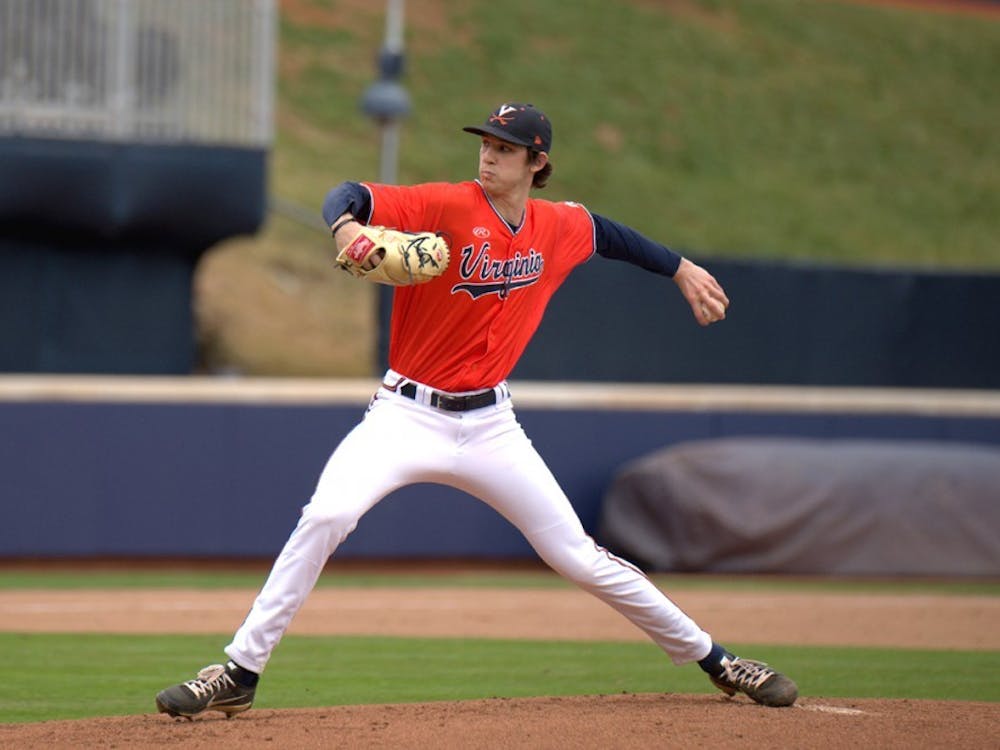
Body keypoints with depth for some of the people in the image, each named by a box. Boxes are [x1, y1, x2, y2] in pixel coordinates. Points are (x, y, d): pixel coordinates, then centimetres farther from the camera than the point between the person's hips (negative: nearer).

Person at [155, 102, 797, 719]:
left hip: (490, 427, 3)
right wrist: (346, 224, -47)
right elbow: (351, 197, -25)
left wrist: (681, 270, 31)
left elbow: (608, 234, 26)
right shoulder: (446, 207, -12)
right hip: (407, 416, -3)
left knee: (579, 557, 4)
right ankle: (240, 673, -17)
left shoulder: (559, 228, 3)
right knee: (326, 516, -26)